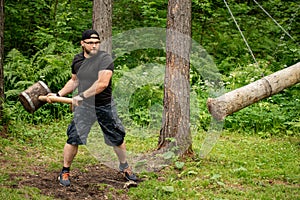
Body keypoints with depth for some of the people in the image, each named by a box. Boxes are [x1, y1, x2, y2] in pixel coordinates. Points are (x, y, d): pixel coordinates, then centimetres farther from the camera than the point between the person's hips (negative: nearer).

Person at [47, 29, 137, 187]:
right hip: (84, 107, 2)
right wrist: (58, 94, 13)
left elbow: (102, 83, -25)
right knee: (73, 139, -7)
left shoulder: (105, 58, -14)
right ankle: (65, 172, 12)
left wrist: (82, 96, -25)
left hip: (105, 107, -2)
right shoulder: (77, 60, 4)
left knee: (118, 139, 10)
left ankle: (124, 168, 34)